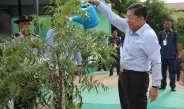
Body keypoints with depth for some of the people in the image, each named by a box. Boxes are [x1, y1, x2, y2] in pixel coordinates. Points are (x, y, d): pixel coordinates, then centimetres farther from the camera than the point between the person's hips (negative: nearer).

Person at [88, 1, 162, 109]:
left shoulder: (149, 36, -21)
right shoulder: (129, 27, 1)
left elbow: (156, 62, -21)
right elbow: (113, 17, 10)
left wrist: (155, 86, -21)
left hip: (137, 77, -8)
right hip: (124, 75, 8)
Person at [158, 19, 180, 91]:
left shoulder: (174, 33, 2)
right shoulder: (160, 33, 5)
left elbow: (177, 44, 2)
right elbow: (158, 44, 8)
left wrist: (178, 54, -4)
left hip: (172, 56, -2)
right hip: (162, 56, 2)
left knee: (172, 71, 3)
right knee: (162, 71, 9)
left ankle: (172, 86, 9)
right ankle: (163, 85, 18)